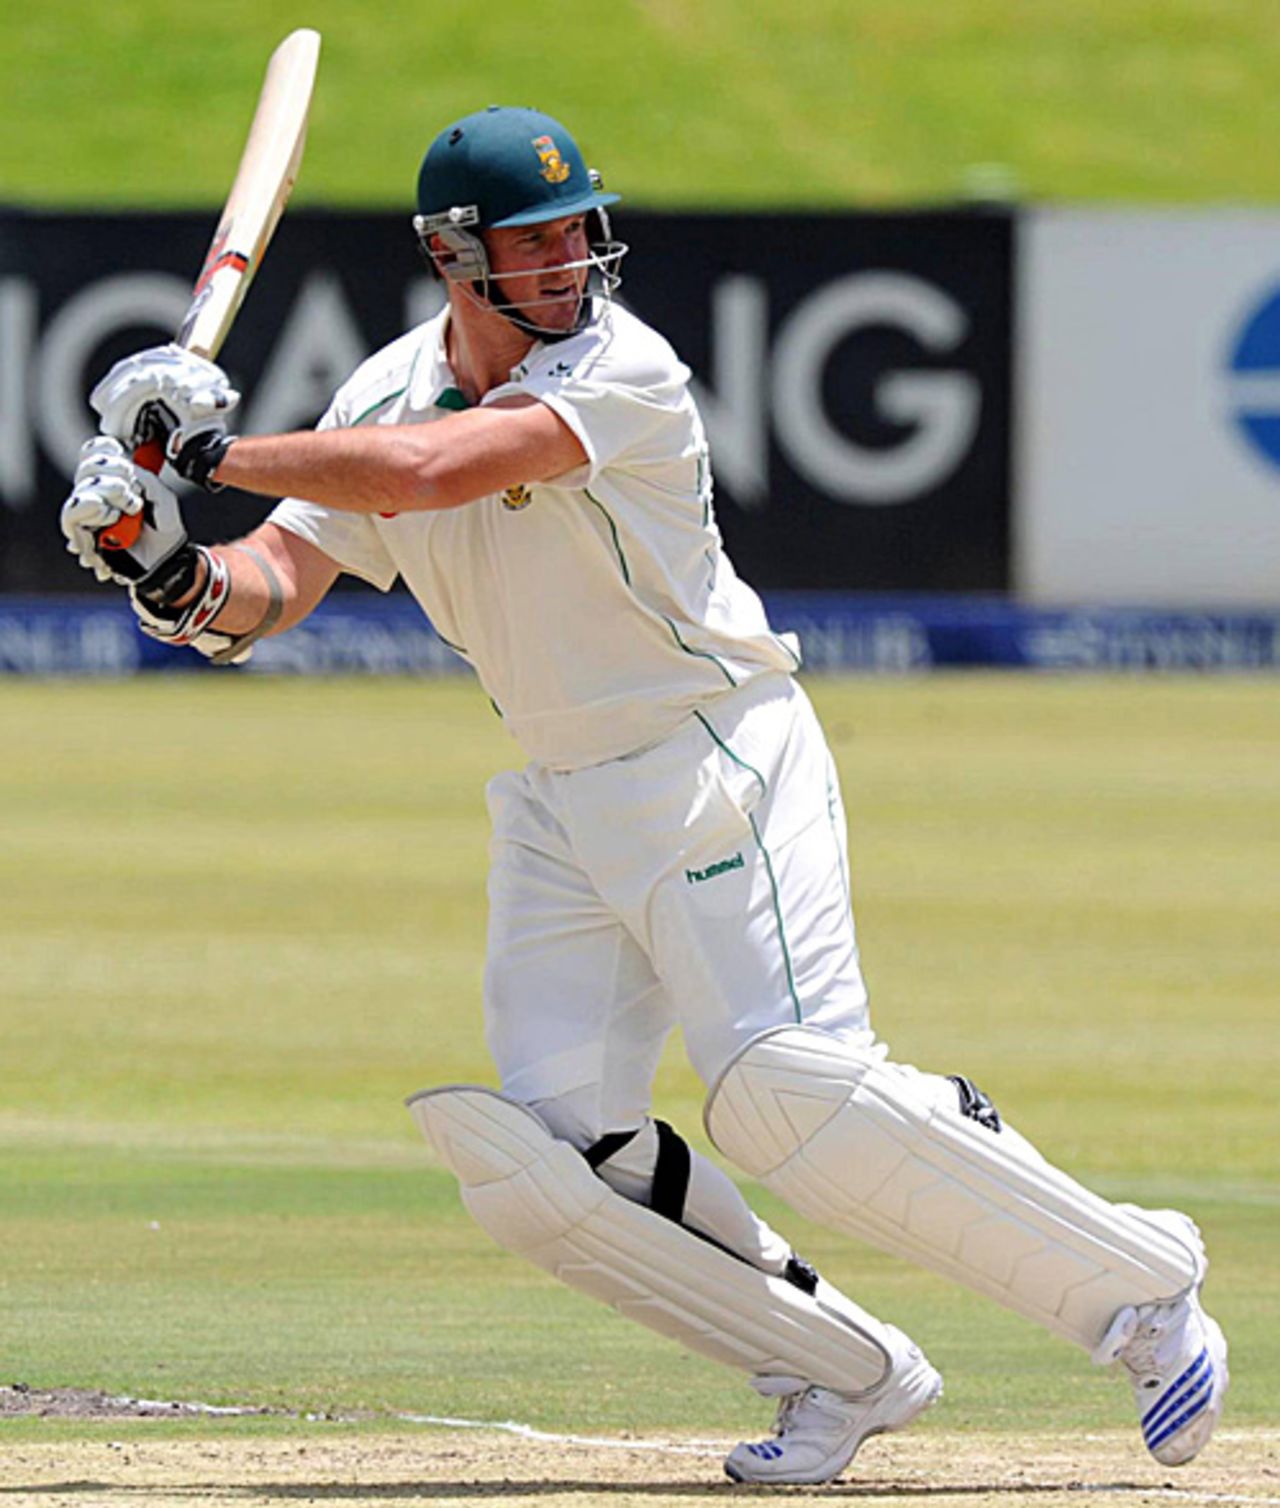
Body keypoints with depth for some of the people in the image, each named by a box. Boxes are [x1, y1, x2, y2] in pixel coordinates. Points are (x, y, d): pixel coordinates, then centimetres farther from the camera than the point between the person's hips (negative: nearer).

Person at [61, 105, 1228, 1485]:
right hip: (560, 801, 7)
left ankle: (1140, 1290, -6)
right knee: (541, 1154, -7)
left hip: (721, 761, -7)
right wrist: (174, 574, -25)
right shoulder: (388, 393, 4)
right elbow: (275, 582, -3)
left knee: (789, 1088, -21)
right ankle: (845, 1374, 7)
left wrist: (213, 449, -26)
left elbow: (427, 471, -32)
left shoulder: (625, 375, -18)